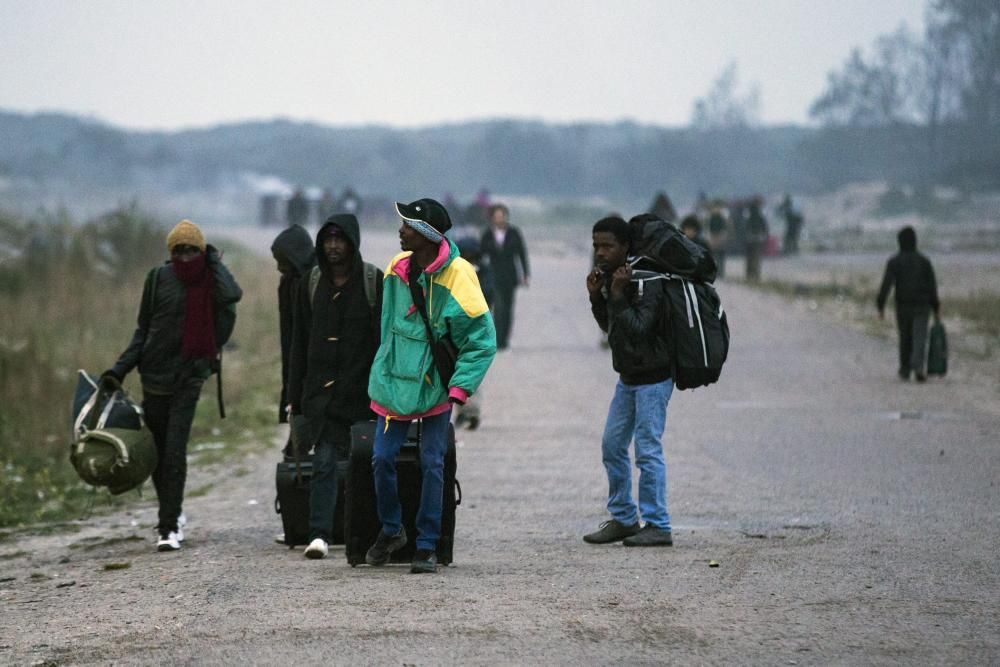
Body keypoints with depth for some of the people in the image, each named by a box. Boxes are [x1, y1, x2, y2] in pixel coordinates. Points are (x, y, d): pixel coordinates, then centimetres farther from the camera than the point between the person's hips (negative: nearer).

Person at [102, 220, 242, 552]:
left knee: (174, 452, -11)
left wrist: (213, 260, -10)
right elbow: (143, 329, 9)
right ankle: (172, 515, 28)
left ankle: (169, 525, -8)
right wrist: (119, 369, 1)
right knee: (157, 452, 8)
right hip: (155, 375, 2)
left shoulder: (210, 280, 0)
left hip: (188, 378, -2)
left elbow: (232, 294, -24)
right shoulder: (159, 278, 3)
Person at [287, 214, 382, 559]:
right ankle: (319, 534, -12)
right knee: (324, 462, -8)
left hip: (363, 392, -2)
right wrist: (296, 398, 9)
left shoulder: (375, 282, -2)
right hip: (322, 392, 2)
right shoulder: (311, 285, 9)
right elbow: (300, 343, 12)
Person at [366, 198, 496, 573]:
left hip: (435, 387, -5)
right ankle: (391, 530, 25)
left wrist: (459, 388, -17)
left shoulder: (457, 281, -17)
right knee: (382, 459, 3)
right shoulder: (398, 268, 0)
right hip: (393, 383, 5)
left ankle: (427, 546, 8)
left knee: (432, 465, -2)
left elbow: (482, 341, -12)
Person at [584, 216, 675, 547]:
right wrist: (596, 297, 1)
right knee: (612, 446, 12)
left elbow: (638, 328, -26)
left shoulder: (647, 282, -20)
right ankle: (623, 519, 22)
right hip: (628, 376, 9)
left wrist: (618, 296, -27)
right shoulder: (610, 278, 7)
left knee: (647, 451, -9)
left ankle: (657, 526, -3)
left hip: (653, 379, -9)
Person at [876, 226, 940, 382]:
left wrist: (880, 306, -11)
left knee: (905, 338, 17)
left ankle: (905, 371, 25)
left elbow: (886, 284, -12)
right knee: (919, 339, -7)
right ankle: (918, 366, -31)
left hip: (903, 306, 0)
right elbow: (932, 286, 0)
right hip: (922, 306, 0)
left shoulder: (894, 261, -2)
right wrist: (936, 309, 6)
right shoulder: (924, 261, 2)